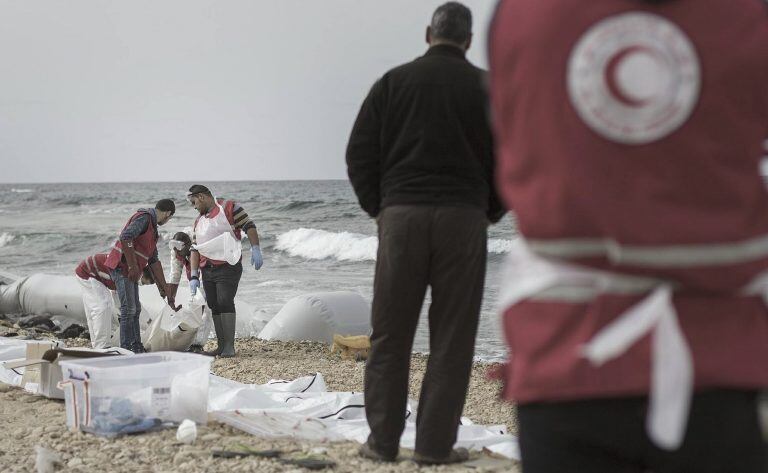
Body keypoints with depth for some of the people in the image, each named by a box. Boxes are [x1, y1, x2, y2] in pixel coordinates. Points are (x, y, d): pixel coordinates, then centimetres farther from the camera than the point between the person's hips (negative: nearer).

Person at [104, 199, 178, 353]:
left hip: (130, 272, 10)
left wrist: (164, 289, 21)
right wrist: (132, 266, -26)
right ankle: (126, 349, -10)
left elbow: (154, 261, 22)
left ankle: (136, 347, 20)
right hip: (122, 267, -10)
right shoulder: (144, 217, -11)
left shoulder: (152, 228, 21)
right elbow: (125, 237, -26)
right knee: (128, 309, -11)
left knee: (135, 309, 14)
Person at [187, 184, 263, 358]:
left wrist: (255, 250, -18)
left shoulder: (228, 207, -2)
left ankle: (229, 346, -14)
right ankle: (221, 346, 12)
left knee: (225, 303, -16)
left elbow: (249, 226, -7)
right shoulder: (199, 222, 19)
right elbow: (195, 249, 14)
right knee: (214, 307, 6)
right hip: (207, 270, 7)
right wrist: (194, 276, 6)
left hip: (228, 267, -7)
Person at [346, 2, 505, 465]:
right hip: (463, 218, -1)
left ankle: (383, 440, 8)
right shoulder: (485, 88, 4)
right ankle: (436, 444, 2)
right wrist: (489, 212, 16)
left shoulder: (393, 81, 7)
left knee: (390, 335, 7)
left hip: (400, 214, 1)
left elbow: (359, 154, 5)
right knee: (452, 337, 3)